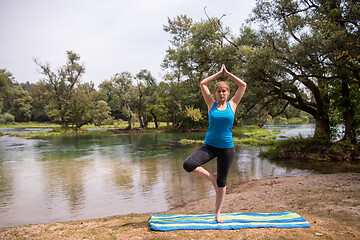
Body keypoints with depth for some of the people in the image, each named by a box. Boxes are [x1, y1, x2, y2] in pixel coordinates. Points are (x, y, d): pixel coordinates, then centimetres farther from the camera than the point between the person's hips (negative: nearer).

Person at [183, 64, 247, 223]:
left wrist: (228, 74, 11)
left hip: (227, 148, 0)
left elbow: (243, 85, 7)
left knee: (222, 183, 8)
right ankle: (211, 177, 3)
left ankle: (218, 213, 26)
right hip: (209, 146, 0)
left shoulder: (232, 105, 4)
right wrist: (219, 73, 9)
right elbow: (202, 84, 3)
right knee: (188, 165, -24)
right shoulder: (211, 104, 4)